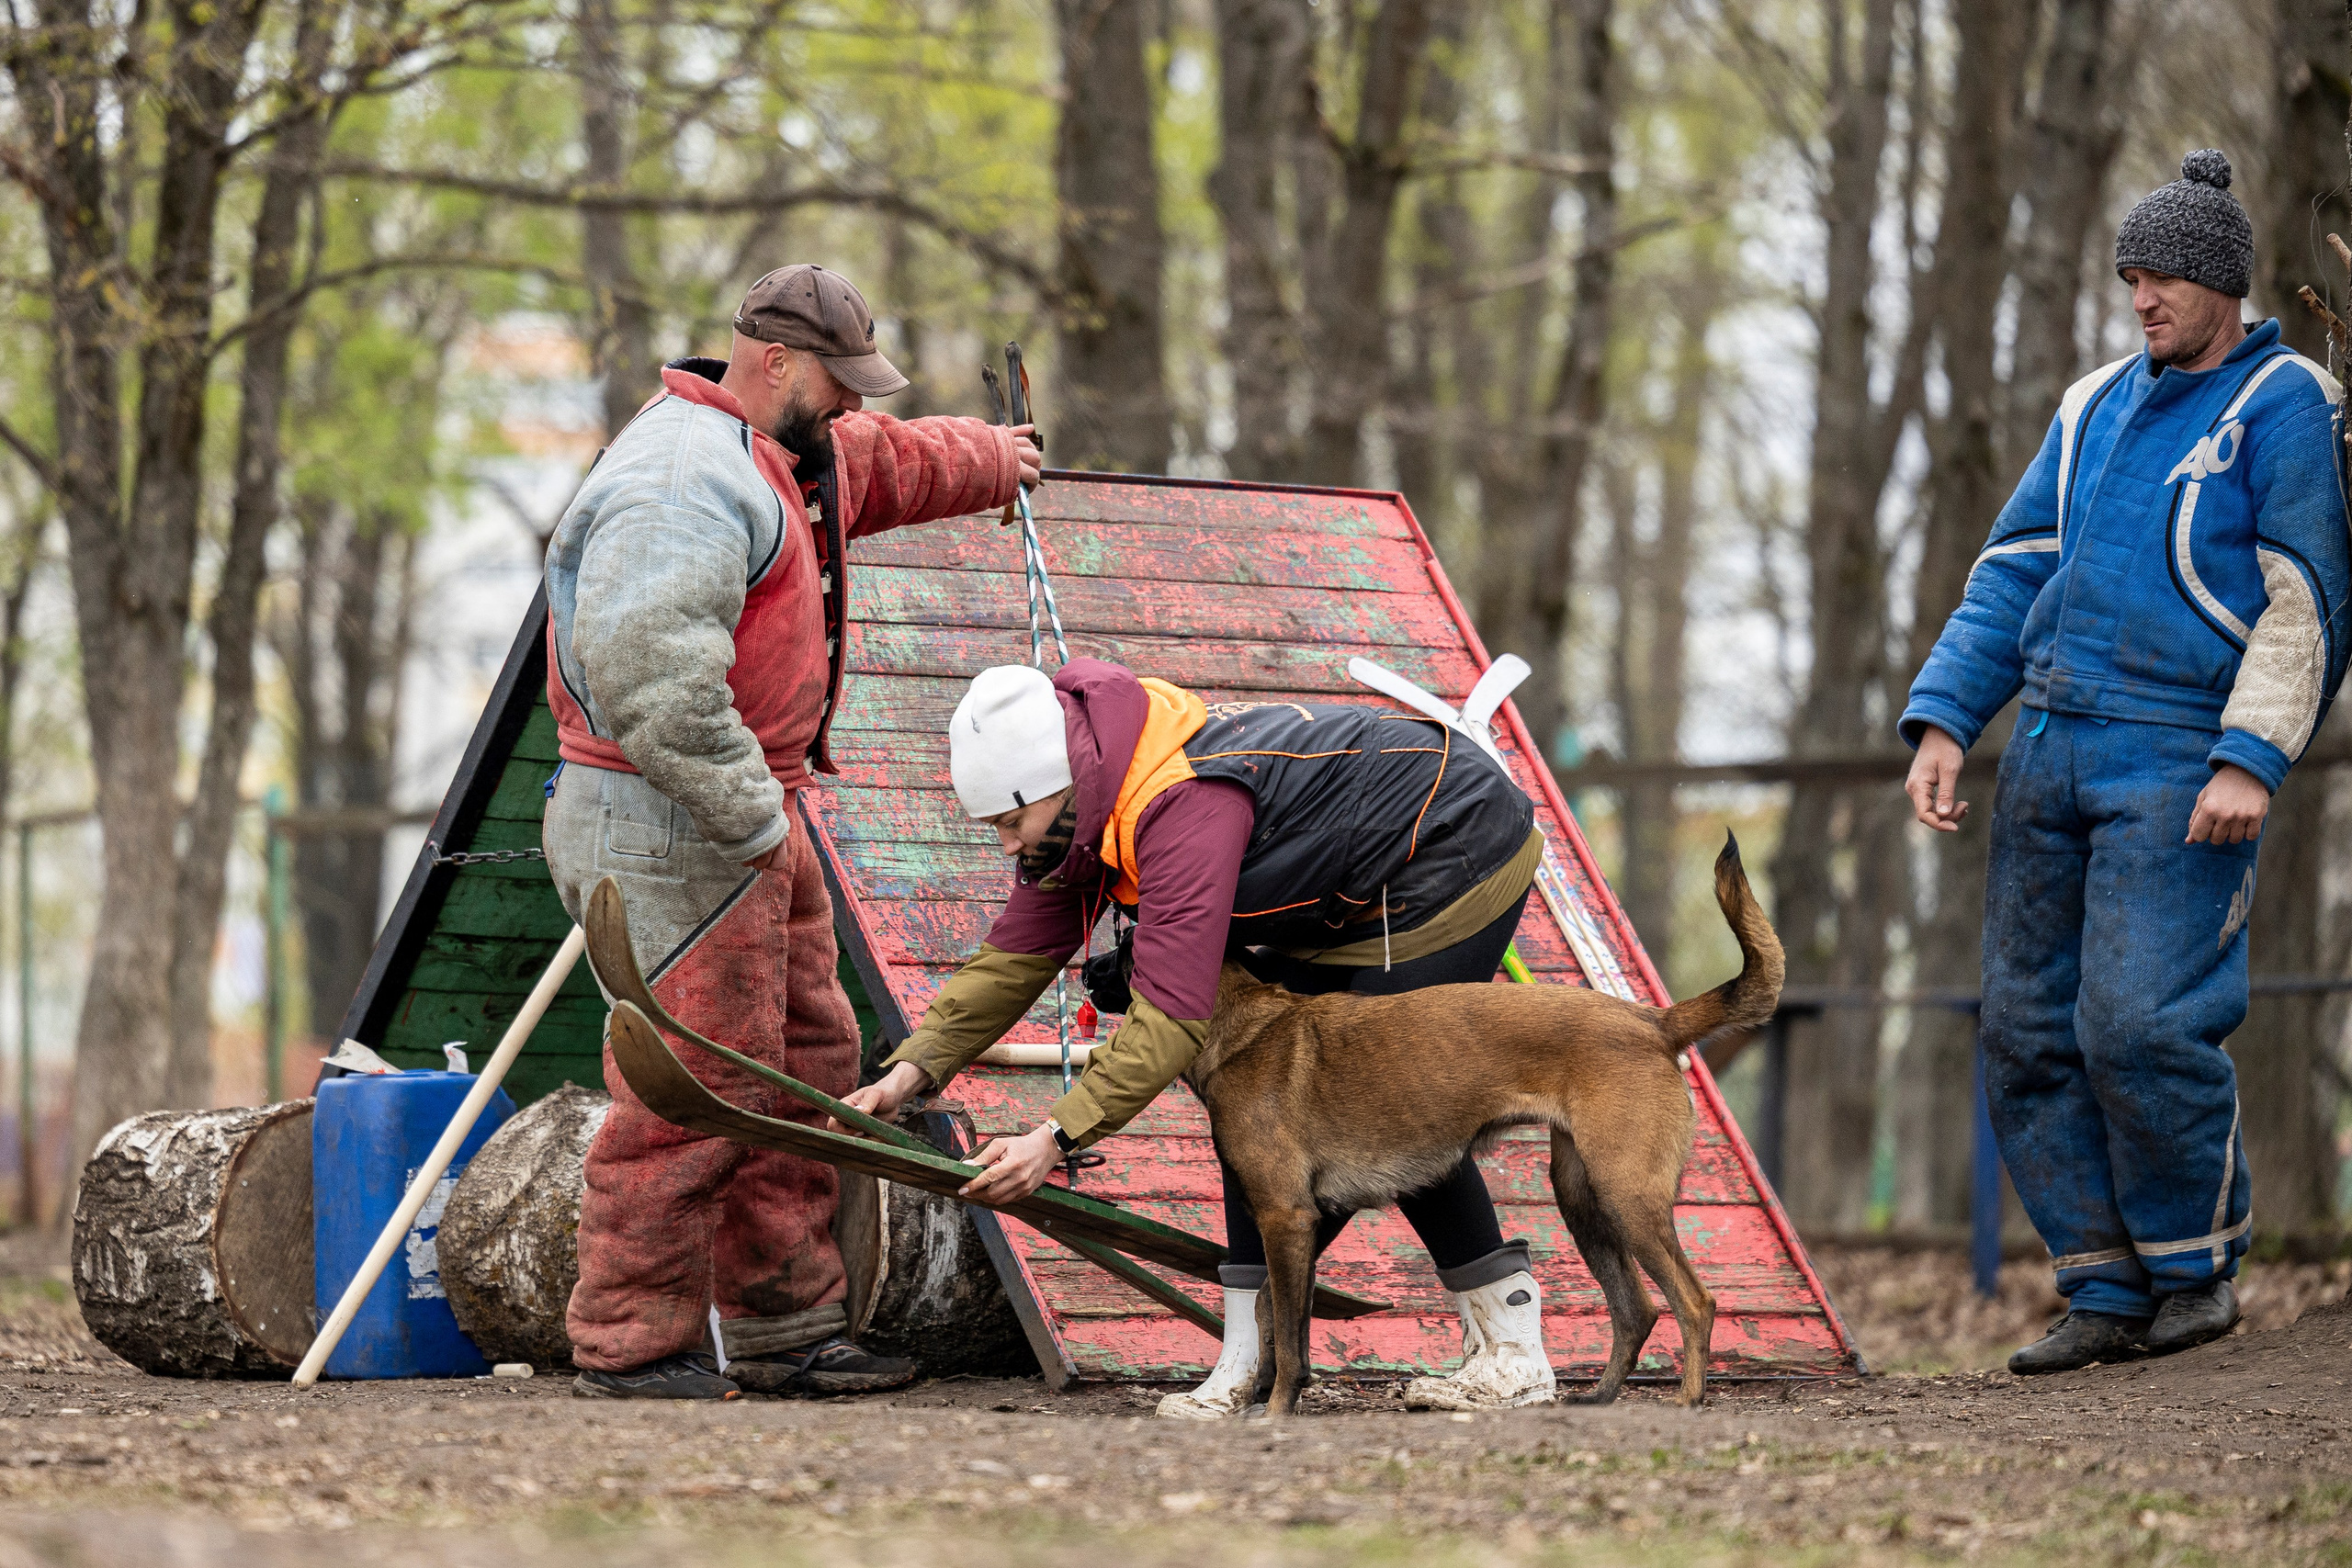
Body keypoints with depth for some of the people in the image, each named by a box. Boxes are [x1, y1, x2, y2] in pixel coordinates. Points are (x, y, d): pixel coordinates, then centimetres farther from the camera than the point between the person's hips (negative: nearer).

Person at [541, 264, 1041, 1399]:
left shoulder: (800, 456, 17)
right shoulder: (685, 479, -19)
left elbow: (891, 463, 42)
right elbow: (655, 677, -29)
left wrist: (993, 460, 59)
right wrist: (749, 817, -25)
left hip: (750, 816, 11)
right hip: (671, 830, -11)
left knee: (807, 1060, 12)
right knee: (699, 1087, -11)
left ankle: (794, 1325, 18)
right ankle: (629, 1342, -6)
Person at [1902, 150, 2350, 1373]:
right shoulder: (2095, 410, 16)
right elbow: (2014, 576, 16)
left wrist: (2249, 762, -18)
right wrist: (1941, 722, 4)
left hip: (2182, 762, -7)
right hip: (2051, 753, 7)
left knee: (2139, 1021, -16)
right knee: (2029, 1031, 2)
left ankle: (2199, 1265, 4)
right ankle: (2106, 1292, 9)